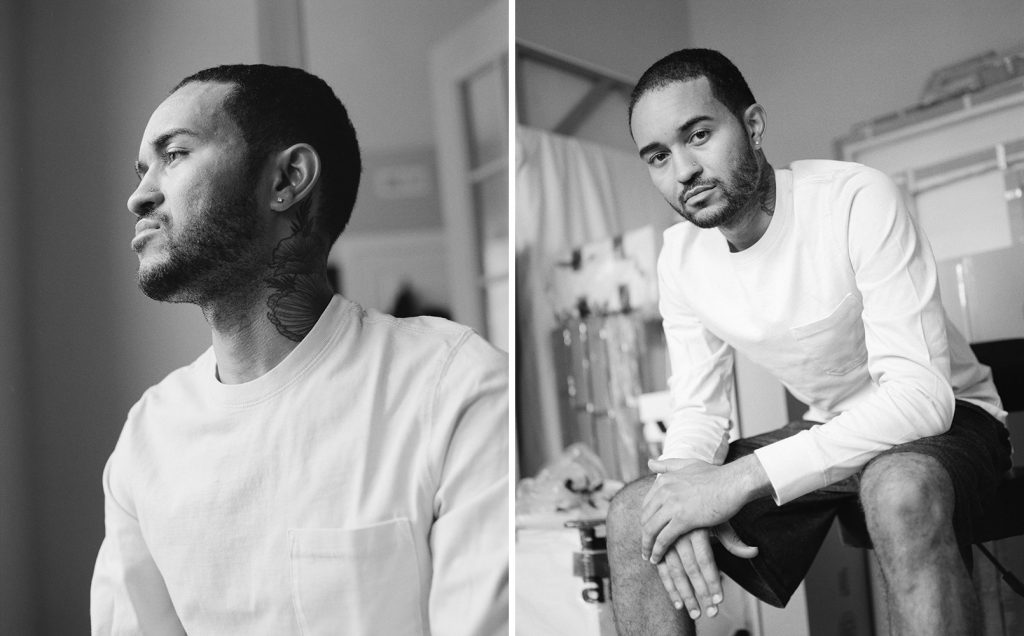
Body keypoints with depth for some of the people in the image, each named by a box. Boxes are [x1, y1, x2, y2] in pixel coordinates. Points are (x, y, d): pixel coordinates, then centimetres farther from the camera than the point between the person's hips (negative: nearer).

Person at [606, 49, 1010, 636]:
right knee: (633, 515, -12)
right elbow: (699, 408, -1)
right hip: (824, 433, 5)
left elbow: (921, 393, -30)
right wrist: (687, 490, -26)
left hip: (943, 416, -4)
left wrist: (744, 477, -38)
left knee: (902, 490, -40)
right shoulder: (681, 254, -6)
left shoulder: (856, 199, -25)